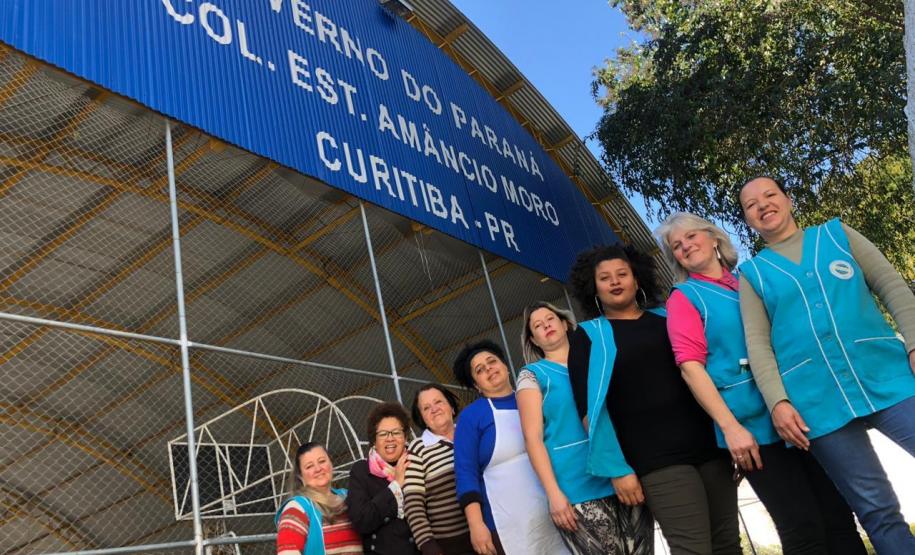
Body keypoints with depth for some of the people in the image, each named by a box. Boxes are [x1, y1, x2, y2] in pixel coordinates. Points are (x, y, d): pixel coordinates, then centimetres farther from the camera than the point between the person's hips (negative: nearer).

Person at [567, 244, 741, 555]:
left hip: (710, 446, 4)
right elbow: (589, 407, -3)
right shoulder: (588, 336, 4)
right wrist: (617, 468, -10)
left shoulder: (667, 317, 15)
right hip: (656, 461, -4)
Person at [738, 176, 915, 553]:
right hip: (818, 401, -1)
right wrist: (777, 402, -11)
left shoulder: (837, 234, 14)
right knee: (877, 513, 3)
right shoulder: (752, 273, 10)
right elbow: (757, 344, 1)